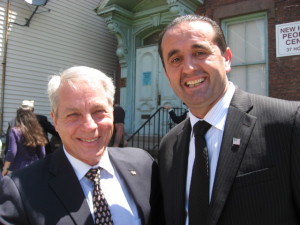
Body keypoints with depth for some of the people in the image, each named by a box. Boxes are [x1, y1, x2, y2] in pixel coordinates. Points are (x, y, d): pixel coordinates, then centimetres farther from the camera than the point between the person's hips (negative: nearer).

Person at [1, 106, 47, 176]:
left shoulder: (15, 131, -8)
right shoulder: (37, 131, 2)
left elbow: (12, 152, -13)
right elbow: (42, 154, 4)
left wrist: (5, 168, -2)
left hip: (17, 170, -3)